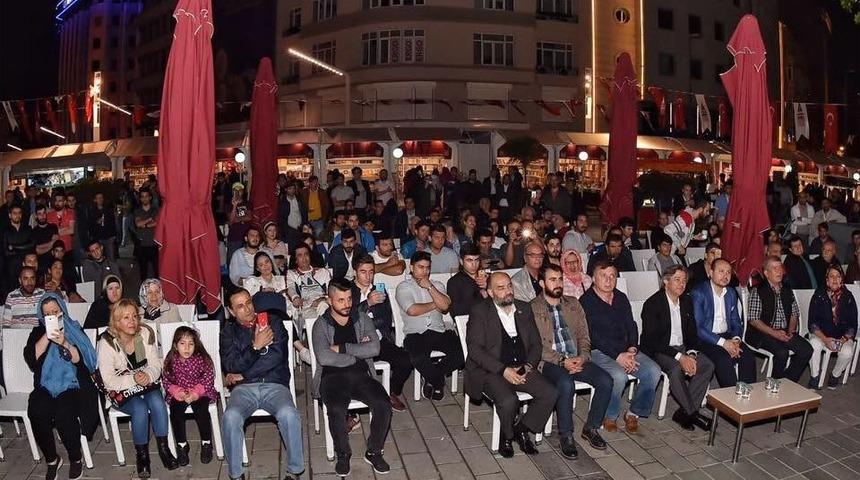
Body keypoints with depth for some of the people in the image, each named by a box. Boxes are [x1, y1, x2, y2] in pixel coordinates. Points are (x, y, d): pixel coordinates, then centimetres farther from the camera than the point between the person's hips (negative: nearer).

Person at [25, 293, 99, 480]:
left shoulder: (75, 330, 10)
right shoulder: (38, 332, 16)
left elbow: (82, 360, -2)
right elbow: (31, 359, -1)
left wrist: (64, 343, -18)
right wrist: (47, 336, -11)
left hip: (72, 385, -2)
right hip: (46, 387, 2)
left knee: (64, 413, -31)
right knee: (37, 412, -29)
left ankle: (76, 459, -7)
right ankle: (51, 459, -7)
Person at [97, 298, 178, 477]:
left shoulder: (146, 333, -6)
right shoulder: (107, 342, -15)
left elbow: (155, 364, -1)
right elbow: (109, 380, -16)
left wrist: (148, 375, -23)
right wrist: (133, 380, -29)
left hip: (147, 384, 3)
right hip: (120, 391, -3)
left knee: (157, 402, -27)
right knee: (140, 409, -30)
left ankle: (164, 448, -11)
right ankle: (142, 454, -9)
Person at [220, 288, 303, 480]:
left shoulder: (272, 321, 8)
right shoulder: (228, 330, 12)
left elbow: (277, 356, -6)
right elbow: (231, 367, -2)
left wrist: (241, 375, -3)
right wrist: (256, 346, -14)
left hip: (275, 385, -1)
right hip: (243, 388, 1)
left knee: (288, 414, -31)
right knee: (231, 417, -30)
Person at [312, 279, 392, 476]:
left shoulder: (362, 318, 11)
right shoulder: (321, 324, 3)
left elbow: (374, 348, -5)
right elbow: (324, 357, -14)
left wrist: (341, 348, -9)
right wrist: (357, 353, -6)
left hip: (361, 375, 2)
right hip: (333, 377, -2)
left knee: (384, 405, -23)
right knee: (337, 409, -32)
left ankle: (374, 451, 1)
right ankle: (343, 454, -4)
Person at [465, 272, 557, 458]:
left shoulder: (524, 309, 12)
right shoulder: (479, 312, -3)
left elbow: (536, 343, 14)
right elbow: (475, 349, -11)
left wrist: (529, 365, -5)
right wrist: (503, 370, -19)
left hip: (522, 369, 5)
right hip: (490, 371, -5)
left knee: (550, 393, -17)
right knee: (508, 401, -30)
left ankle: (521, 429, 4)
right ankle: (507, 435, 2)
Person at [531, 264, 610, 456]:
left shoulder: (573, 304, 16)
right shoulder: (532, 308, -2)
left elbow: (584, 335, 12)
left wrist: (582, 357, -7)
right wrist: (561, 361, -17)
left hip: (577, 359, 5)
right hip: (550, 361, -5)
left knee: (606, 381, -17)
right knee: (566, 384, -34)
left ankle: (591, 427, 3)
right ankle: (566, 435, -13)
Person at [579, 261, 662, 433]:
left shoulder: (621, 298, 15)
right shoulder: (586, 301, -5)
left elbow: (631, 326, 12)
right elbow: (592, 335, -13)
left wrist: (632, 349, -7)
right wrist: (617, 355, -19)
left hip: (626, 350, 6)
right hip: (599, 352, -6)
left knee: (654, 371, -15)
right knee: (618, 375, -32)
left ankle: (633, 413, 3)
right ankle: (610, 416, -5)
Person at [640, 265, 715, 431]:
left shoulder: (687, 301, 7)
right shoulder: (652, 304, -14)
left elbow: (692, 332, 10)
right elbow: (652, 340, -19)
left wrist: (691, 354, -10)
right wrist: (679, 357, -25)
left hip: (682, 348, 7)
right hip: (658, 350, -6)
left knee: (708, 365, -17)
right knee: (676, 369, -33)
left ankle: (684, 412, -11)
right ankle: (692, 412, -15)